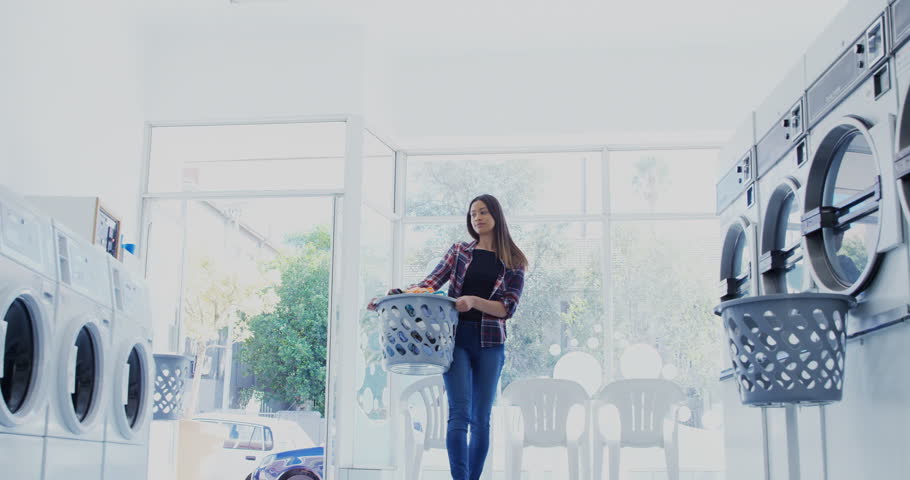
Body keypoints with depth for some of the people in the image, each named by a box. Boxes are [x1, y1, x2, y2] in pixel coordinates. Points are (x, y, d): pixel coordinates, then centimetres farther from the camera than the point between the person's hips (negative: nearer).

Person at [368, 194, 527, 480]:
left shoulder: (513, 263, 9)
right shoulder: (459, 251, 12)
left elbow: (508, 308, -2)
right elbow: (429, 284, 4)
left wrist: (474, 301, -19)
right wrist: (392, 296, -11)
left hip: (490, 343, 1)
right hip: (456, 338, 0)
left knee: (481, 419, 2)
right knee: (459, 414, -12)